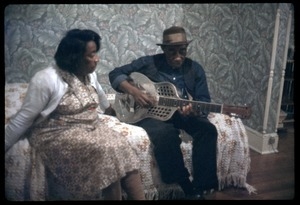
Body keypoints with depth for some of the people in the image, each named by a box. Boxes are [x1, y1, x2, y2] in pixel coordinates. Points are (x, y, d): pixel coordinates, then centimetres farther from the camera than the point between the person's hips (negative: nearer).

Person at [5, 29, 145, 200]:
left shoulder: (90, 75, 6)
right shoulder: (47, 79, -17)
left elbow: (103, 103, 26)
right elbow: (23, 119, -12)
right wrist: (5, 147, -7)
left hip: (91, 127, 7)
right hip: (58, 134, -7)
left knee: (122, 148, -18)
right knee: (106, 151, -28)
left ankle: (140, 198, -16)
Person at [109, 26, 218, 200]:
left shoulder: (195, 69, 6)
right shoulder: (148, 63, 0)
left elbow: (204, 102, 0)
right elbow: (116, 73, 0)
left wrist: (193, 110, -25)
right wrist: (134, 91, -18)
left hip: (182, 114, 3)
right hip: (149, 114, -3)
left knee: (207, 129, -25)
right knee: (166, 134, -35)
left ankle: (199, 188, -19)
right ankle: (186, 186, -20)